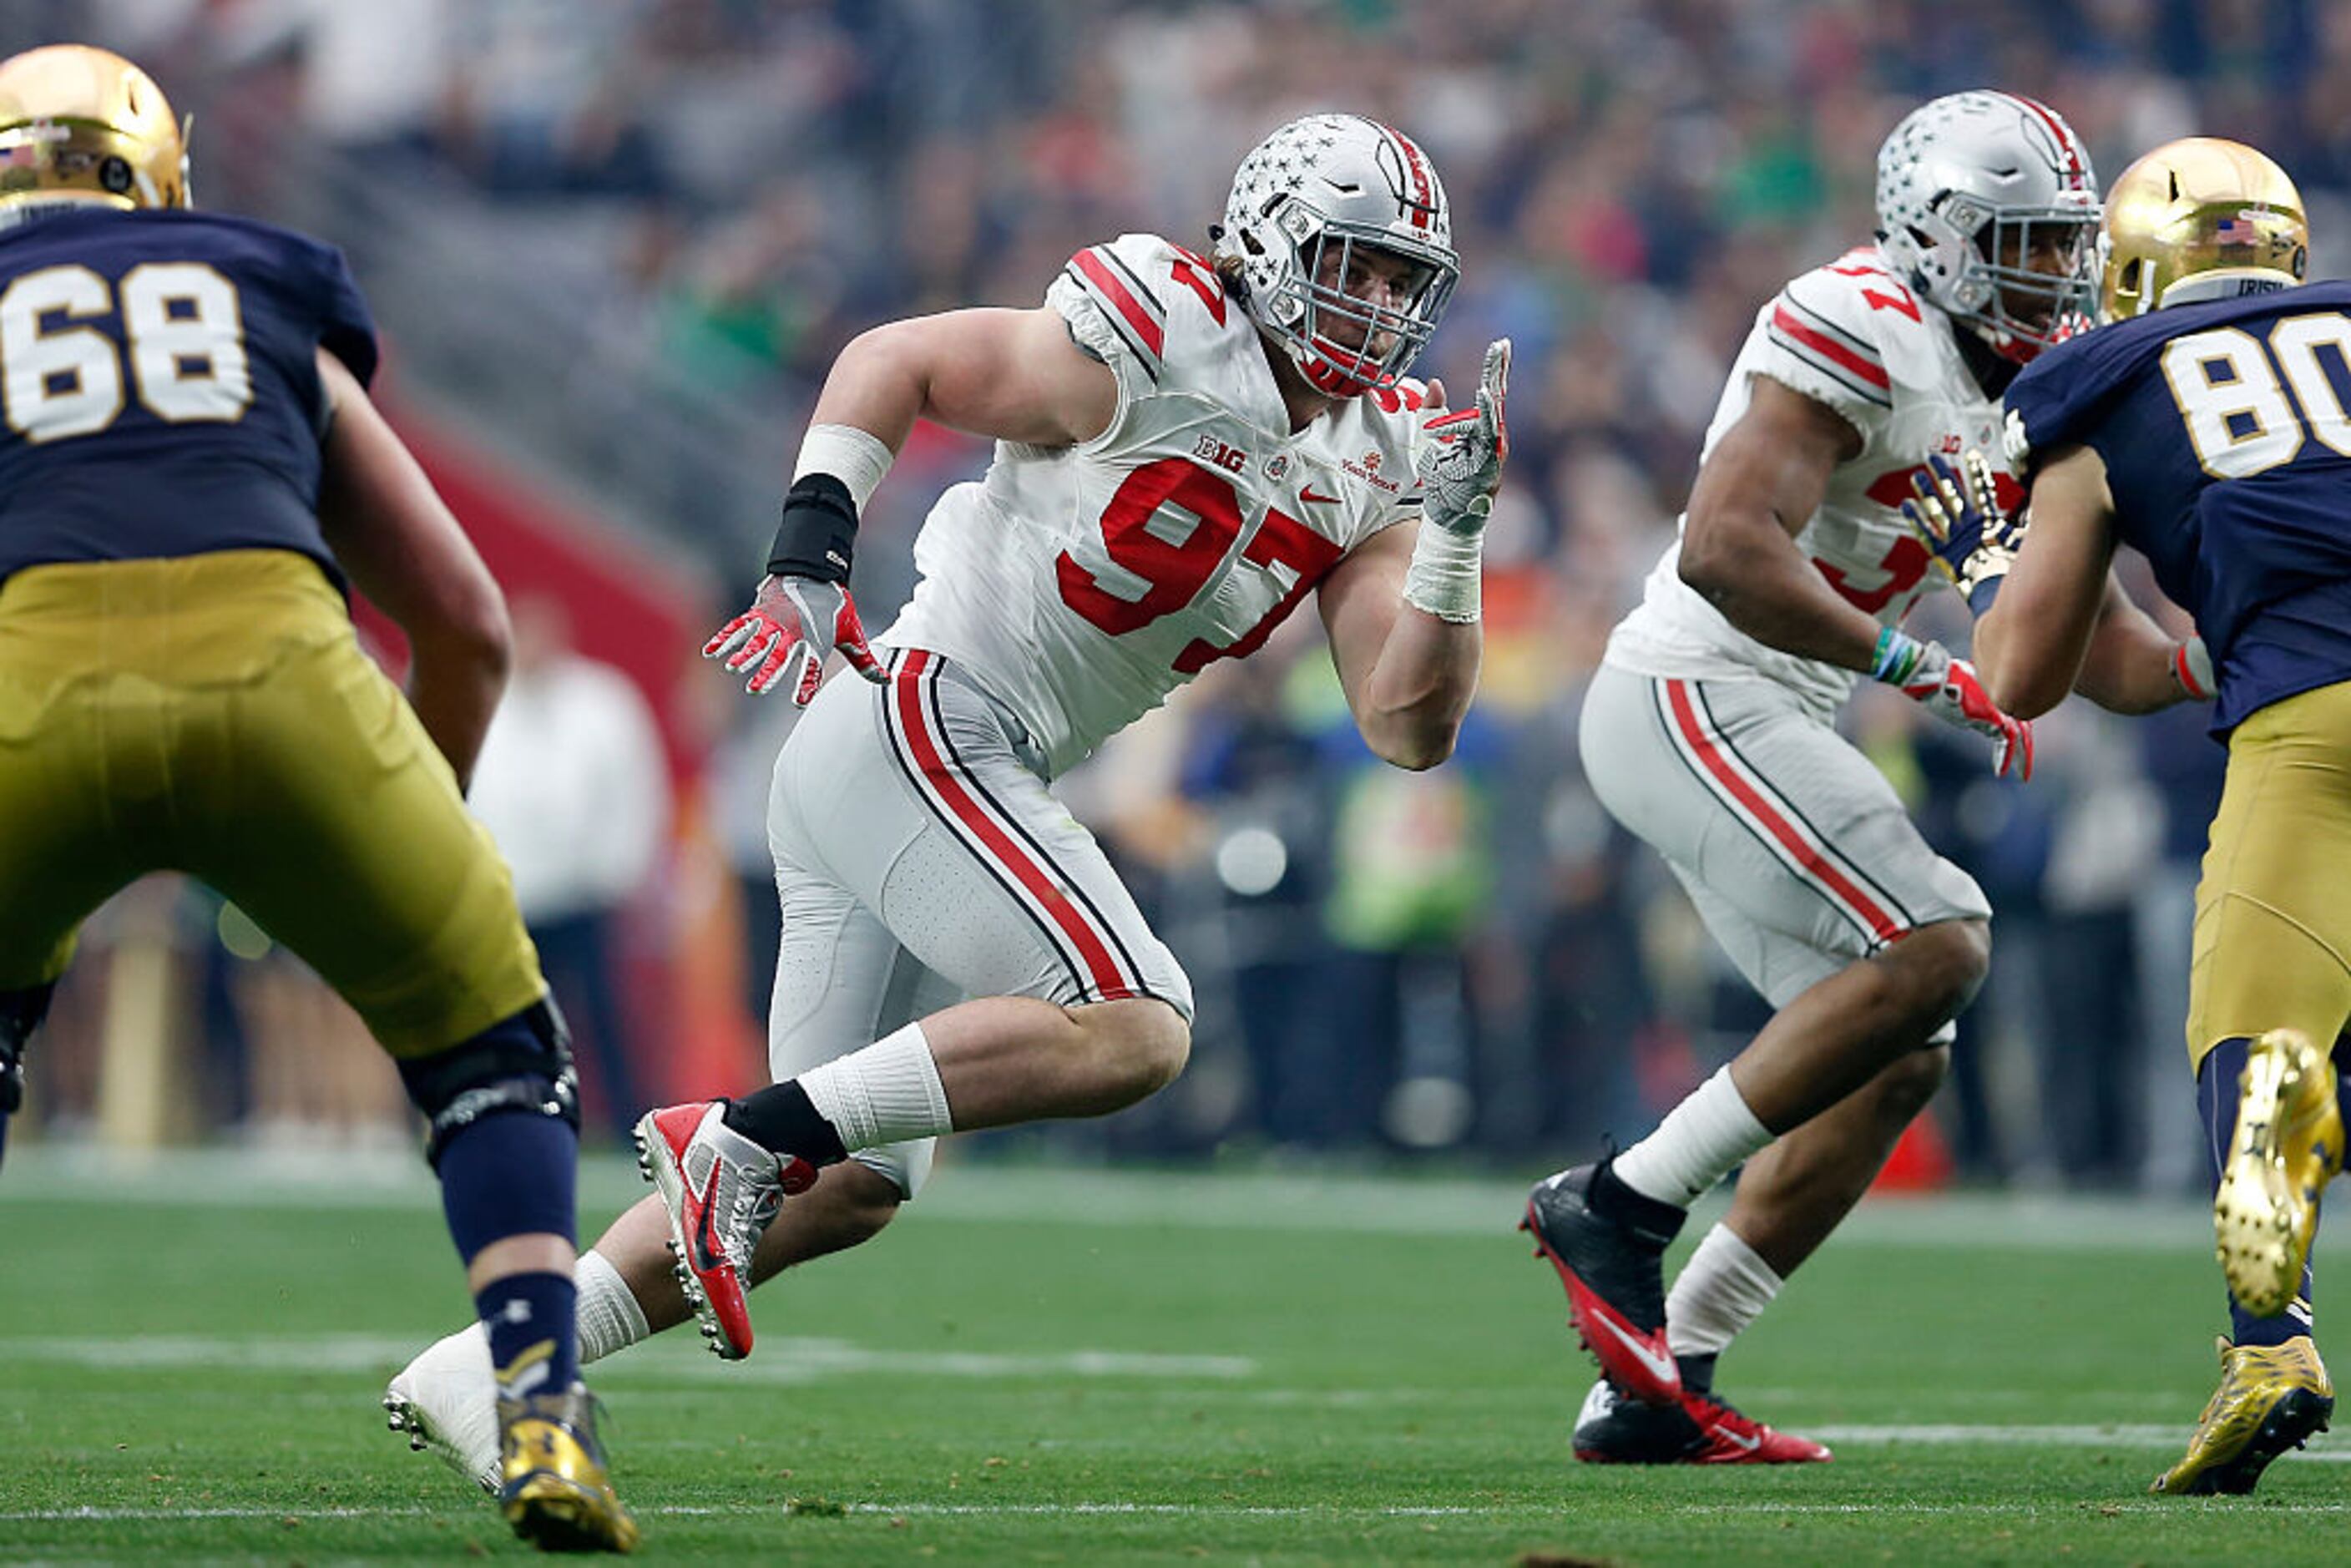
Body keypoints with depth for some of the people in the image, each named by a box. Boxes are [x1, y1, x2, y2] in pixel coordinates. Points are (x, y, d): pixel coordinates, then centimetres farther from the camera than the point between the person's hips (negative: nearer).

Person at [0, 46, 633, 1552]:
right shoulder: (267, 312, 32)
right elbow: (466, 621, 31)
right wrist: (419, 848, 44)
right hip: (278, 663, 1)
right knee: (489, 1049, 21)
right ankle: (546, 1413, 3)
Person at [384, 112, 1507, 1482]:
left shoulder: (1371, 464, 9)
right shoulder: (1148, 356, -12)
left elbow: (1410, 728, 3)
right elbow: (895, 363, -2)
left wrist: (1454, 535, -10)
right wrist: (809, 559, -10)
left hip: (967, 780, 9)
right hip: (921, 723, -9)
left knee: (846, 1190, 10)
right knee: (1130, 1030, -23)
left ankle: (482, 1368, 13)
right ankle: (744, 1134, -18)